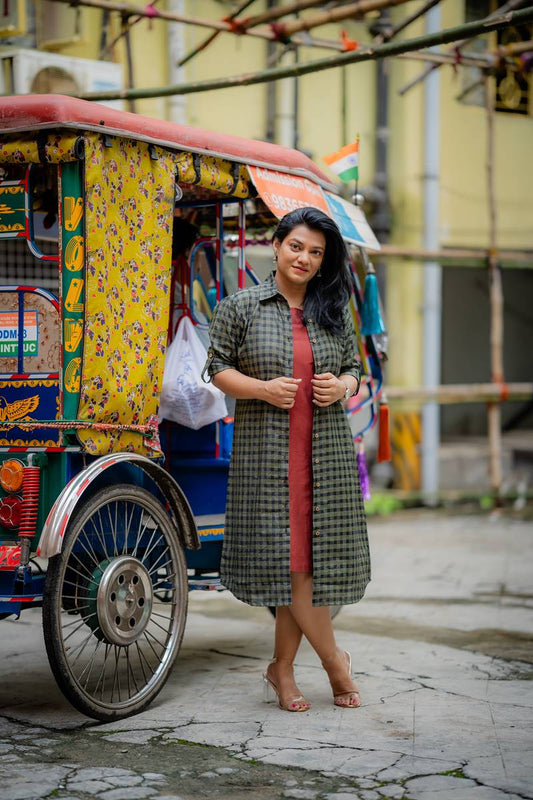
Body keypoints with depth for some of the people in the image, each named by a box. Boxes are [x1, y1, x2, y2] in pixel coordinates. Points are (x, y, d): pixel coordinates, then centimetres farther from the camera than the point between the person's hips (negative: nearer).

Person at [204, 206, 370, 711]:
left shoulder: (334, 312, 13)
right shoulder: (241, 307, 3)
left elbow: (354, 368, 19)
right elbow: (218, 368, 3)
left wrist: (342, 386, -4)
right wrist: (263, 389, -13)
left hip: (326, 451, 3)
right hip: (265, 448, -3)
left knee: (310, 557, 1)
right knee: (287, 559, -6)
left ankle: (282, 667, 14)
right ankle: (335, 661, 9)